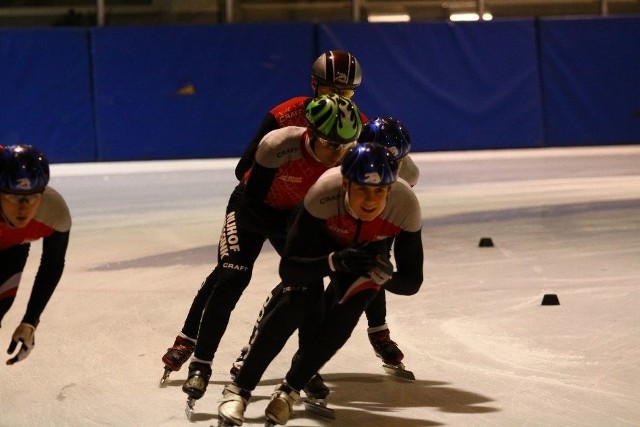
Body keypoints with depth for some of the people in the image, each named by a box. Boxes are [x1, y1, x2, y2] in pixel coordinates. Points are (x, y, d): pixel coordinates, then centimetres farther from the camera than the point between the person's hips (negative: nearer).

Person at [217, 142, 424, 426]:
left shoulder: (405, 207, -37)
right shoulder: (324, 194, -42)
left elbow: (412, 282, -26)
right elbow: (288, 269, -40)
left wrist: (385, 275, -48)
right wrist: (335, 262, -56)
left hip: (366, 250, 2)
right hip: (320, 241, -2)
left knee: (341, 319, -17)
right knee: (295, 304, -21)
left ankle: (290, 390, 6)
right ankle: (239, 389, -8)